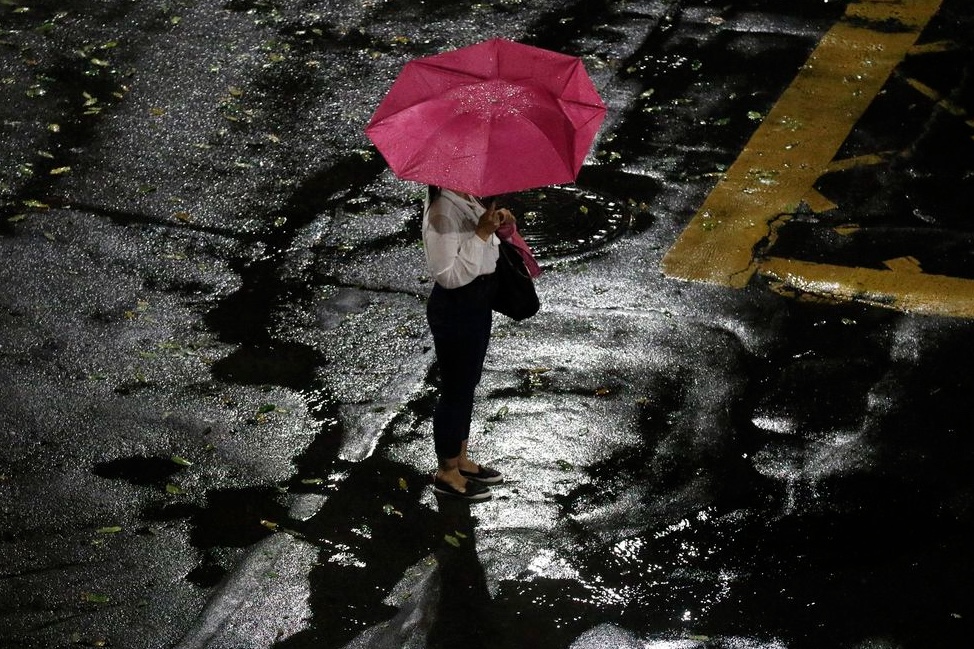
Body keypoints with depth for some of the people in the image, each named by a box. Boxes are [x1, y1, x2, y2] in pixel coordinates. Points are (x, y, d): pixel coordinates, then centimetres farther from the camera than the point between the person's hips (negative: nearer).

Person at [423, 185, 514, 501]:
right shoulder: (442, 213, -27)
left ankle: (460, 459, 39)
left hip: (478, 301, 10)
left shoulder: (467, 199, 2)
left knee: (467, 384, 22)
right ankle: (447, 473, 22)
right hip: (455, 308, -10)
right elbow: (449, 275, -29)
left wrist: (496, 222, 0)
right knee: (455, 388, 5)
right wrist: (481, 233, -32)